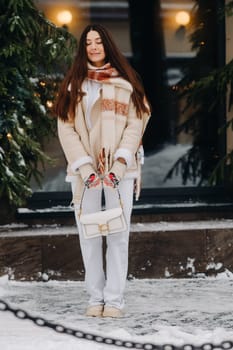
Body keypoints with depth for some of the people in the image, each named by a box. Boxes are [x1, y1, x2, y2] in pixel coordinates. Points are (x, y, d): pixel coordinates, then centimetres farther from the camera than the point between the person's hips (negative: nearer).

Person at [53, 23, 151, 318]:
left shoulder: (125, 82, 8)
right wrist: (86, 168, -9)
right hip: (84, 171, 1)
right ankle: (95, 297, 6)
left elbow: (135, 125, 1)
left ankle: (115, 299, -3)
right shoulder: (74, 83, 10)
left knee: (118, 235, -5)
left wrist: (119, 166, -12)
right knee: (88, 235, 0)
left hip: (119, 170, -1)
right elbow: (66, 128, 3)